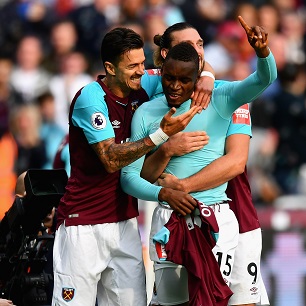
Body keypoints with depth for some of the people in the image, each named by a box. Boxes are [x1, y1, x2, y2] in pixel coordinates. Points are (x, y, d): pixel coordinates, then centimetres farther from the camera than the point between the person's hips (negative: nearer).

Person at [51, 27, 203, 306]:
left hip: (125, 222, 6)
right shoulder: (90, 98, -14)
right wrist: (162, 134, -27)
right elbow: (111, 159, -21)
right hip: (84, 225, -6)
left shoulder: (139, 91, 4)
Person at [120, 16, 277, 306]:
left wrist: (262, 50, -37)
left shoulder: (218, 100, -1)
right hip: (168, 219, 2)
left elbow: (265, 78, -15)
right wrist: (164, 193, -18)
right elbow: (129, 176, 1)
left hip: (216, 219, -2)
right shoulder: (146, 113, 3)